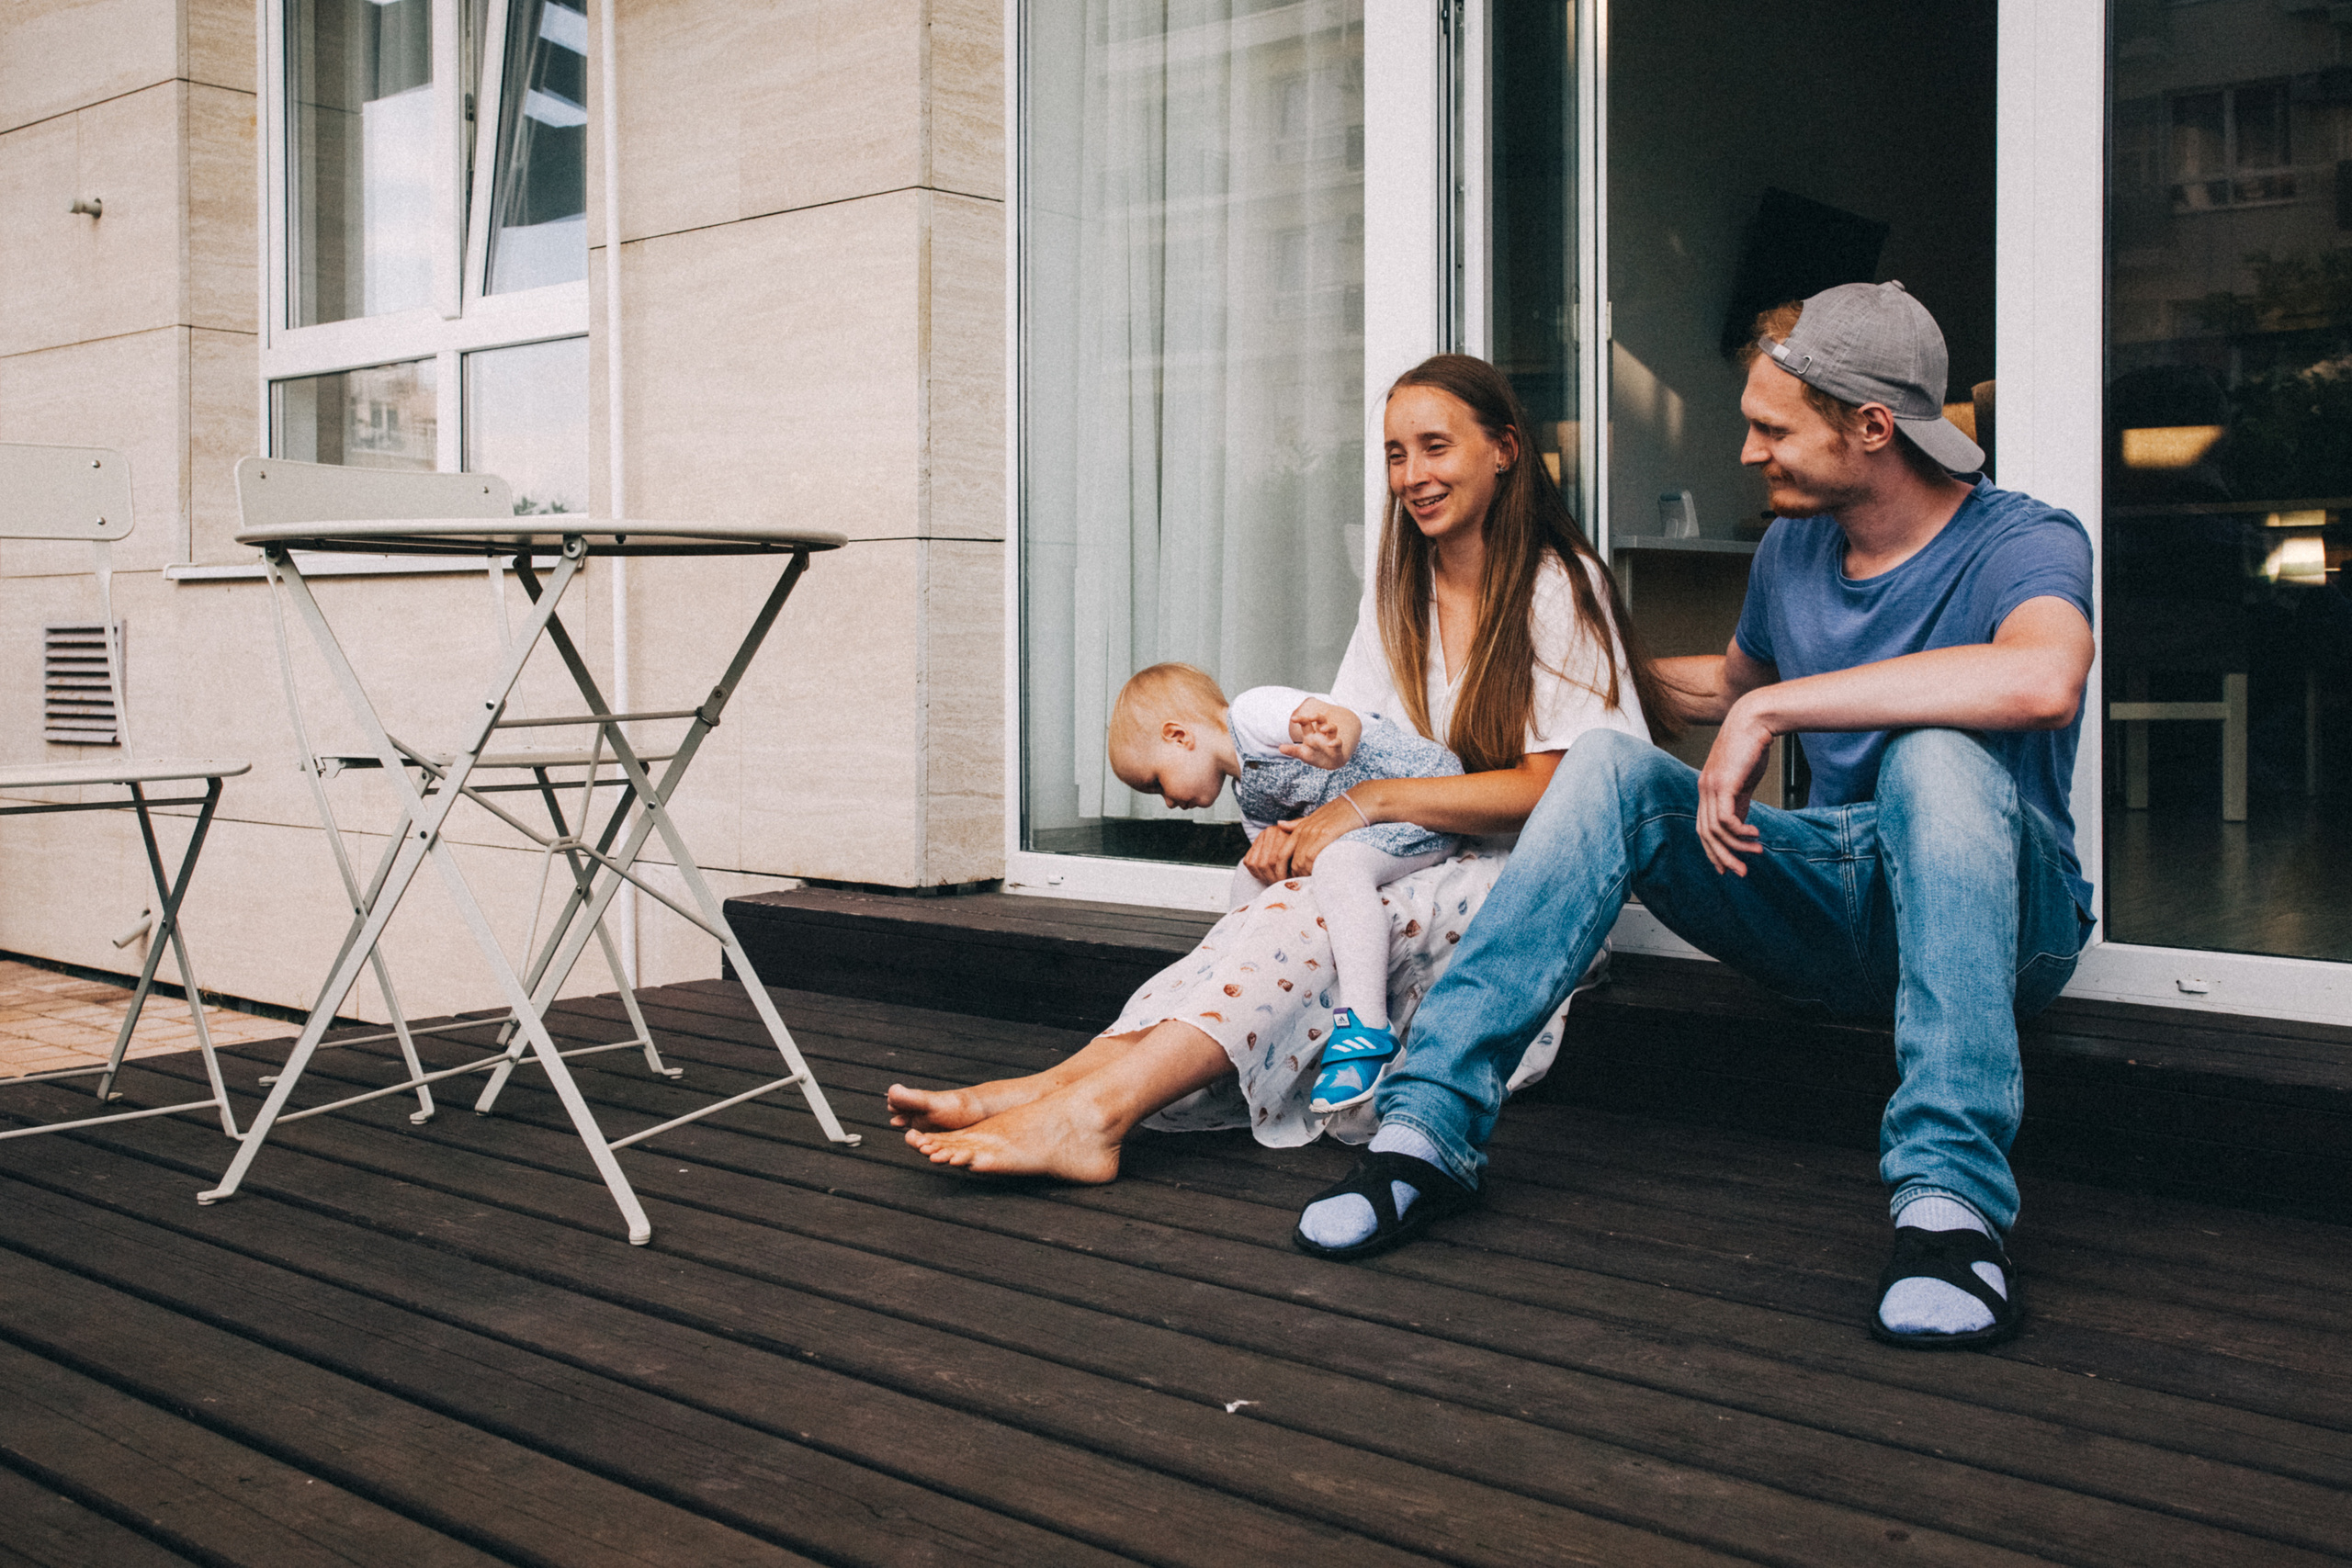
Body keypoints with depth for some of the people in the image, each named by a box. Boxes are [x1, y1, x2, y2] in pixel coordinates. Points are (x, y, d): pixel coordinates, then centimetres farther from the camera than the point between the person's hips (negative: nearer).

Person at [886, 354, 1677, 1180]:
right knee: (1287, 914, -28)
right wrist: (1302, 826, -13)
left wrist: (1372, 798, -21)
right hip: (1416, 870, 5)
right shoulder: (1400, 593, 15)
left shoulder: (1561, 587, -4)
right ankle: (1073, 1080, -46)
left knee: (1331, 904, -33)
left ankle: (1095, 1106, -46)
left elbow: (1552, 786, -13)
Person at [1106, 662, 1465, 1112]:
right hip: (1360, 822, 10)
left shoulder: (1251, 711, -14)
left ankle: (1365, 1027, -37)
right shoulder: (1249, 798, 14)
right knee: (1254, 871, 10)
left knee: (1338, 864, -34)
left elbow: (1345, 721, -29)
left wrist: (1335, 740, -51)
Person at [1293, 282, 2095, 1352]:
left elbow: (2042, 679, -39)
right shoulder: (1791, 550, 8)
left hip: (2003, 920, -5)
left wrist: (1770, 709, -36)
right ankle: (1431, 1123, -26)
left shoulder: (2024, 544, -13)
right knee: (1614, 761, -17)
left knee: (1934, 753, -37)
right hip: (1829, 899, 6)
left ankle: (1951, 1196, -44)